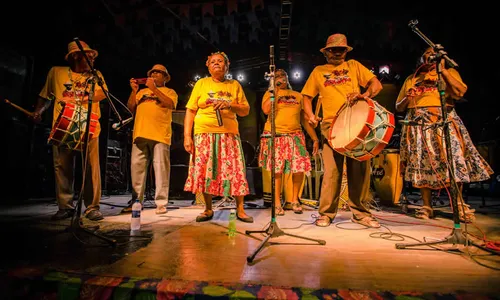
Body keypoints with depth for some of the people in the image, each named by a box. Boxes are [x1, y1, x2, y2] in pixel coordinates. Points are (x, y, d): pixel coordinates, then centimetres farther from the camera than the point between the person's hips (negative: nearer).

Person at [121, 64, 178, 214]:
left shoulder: (170, 92, 15)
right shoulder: (142, 92, 27)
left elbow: (170, 104, -6)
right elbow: (131, 108, 17)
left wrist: (154, 89, -6)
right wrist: (134, 91, 6)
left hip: (160, 135, -4)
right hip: (140, 134, 4)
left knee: (161, 168, -7)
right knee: (137, 167, 1)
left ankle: (161, 203, -4)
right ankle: (136, 201, 8)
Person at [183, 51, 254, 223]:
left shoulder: (235, 85, 13)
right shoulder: (201, 83, 10)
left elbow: (245, 111, 10)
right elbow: (190, 111, 5)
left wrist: (230, 105, -9)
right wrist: (187, 136, -5)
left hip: (229, 134, 1)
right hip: (204, 134, 0)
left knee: (235, 171, -4)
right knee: (205, 172, -1)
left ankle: (240, 209, 8)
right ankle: (208, 210, 14)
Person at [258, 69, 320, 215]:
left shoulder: (298, 96, 19)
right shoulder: (270, 93, 12)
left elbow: (305, 119, 16)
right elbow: (266, 110, -10)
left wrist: (315, 138, 10)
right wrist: (276, 90, -3)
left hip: (295, 136, 2)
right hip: (275, 136, -2)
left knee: (300, 168, -6)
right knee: (277, 170, -4)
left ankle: (295, 200, 14)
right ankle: (277, 203, 11)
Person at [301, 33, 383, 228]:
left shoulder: (354, 66, 16)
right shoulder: (318, 71, 16)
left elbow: (376, 84, 7)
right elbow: (307, 97, 15)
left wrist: (365, 95, -15)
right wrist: (310, 115, -3)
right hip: (331, 125, -1)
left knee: (360, 169, -1)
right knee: (332, 170, -7)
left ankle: (360, 213, 11)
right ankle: (326, 213, 3)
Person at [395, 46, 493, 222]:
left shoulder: (449, 72, 20)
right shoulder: (410, 79, 23)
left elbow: (461, 91, -2)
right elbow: (399, 107, 18)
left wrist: (442, 69, -4)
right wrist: (406, 98, -3)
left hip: (443, 120, -1)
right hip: (417, 123, 1)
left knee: (453, 160, -14)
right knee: (422, 163, -6)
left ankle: (459, 205, -5)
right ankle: (426, 206, 0)